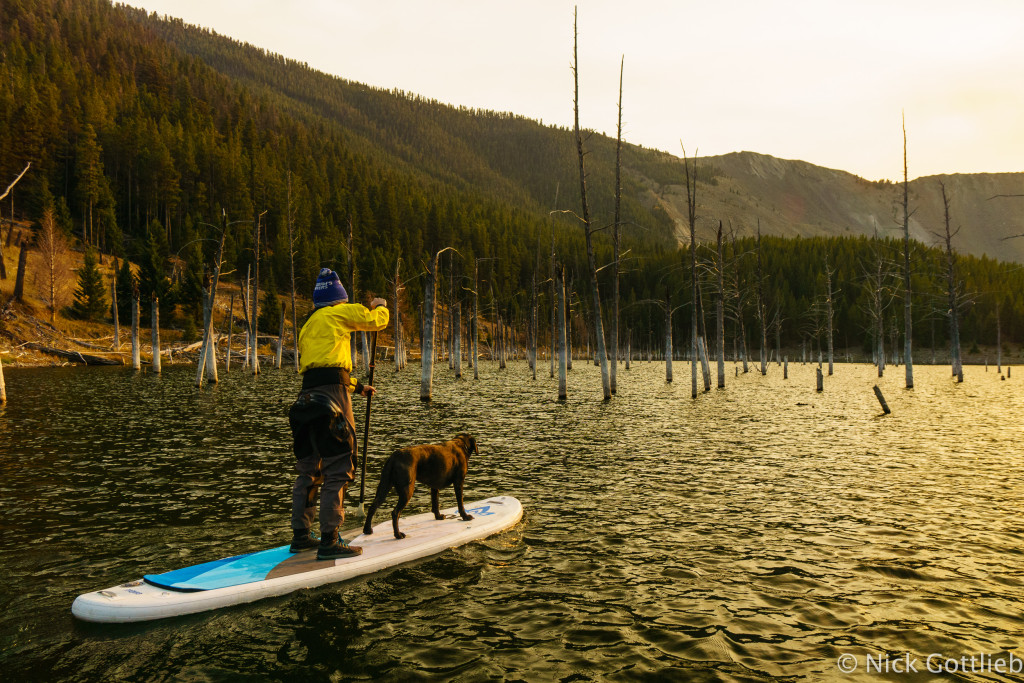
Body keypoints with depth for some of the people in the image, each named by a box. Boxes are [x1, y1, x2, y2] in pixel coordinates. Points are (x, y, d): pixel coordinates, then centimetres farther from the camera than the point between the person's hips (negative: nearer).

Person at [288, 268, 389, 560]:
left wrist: (357, 386, 36)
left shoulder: (307, 327, 28)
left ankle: (300, 536, 21)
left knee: (309, 469, 15)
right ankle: (329, 542, -8)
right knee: (338, 469, -7)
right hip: (332, 396, -9)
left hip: (308, 395, 9)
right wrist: (380, 306, 31)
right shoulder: (338, 313, 4)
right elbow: (376, 321, 9)